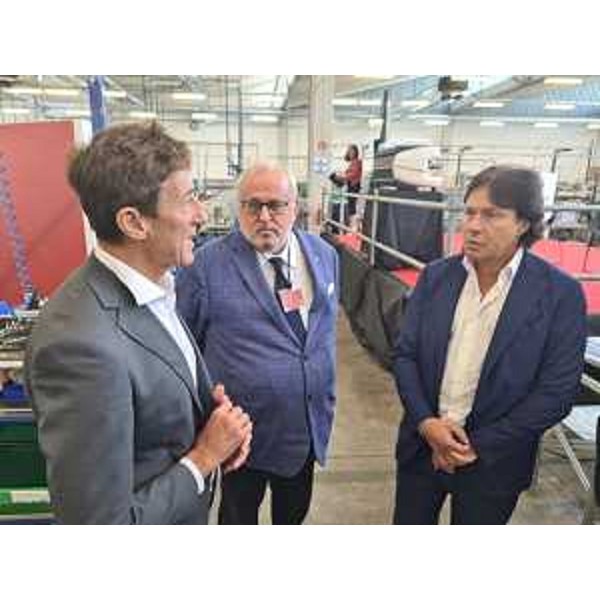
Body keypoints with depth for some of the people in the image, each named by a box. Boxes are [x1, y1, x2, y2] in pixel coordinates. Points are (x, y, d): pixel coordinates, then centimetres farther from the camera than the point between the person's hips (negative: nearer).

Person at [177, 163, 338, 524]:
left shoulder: (325, 255, -1)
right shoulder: (206, 264, -17)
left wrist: (327, 397, 13)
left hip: (309, 423, 5)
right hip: (244, 431, -4)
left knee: (294, 513, 27)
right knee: (239, 516, 21)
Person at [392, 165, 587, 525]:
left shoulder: (561, 293, -12)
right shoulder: (436, 276, -4)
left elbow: (557, 391, -12)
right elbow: (405, 354, -1)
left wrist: (478, 446, -13)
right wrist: (425, 423, -13)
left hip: (493, 461, -2)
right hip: (422, 443, 3)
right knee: (408, 523, 21)